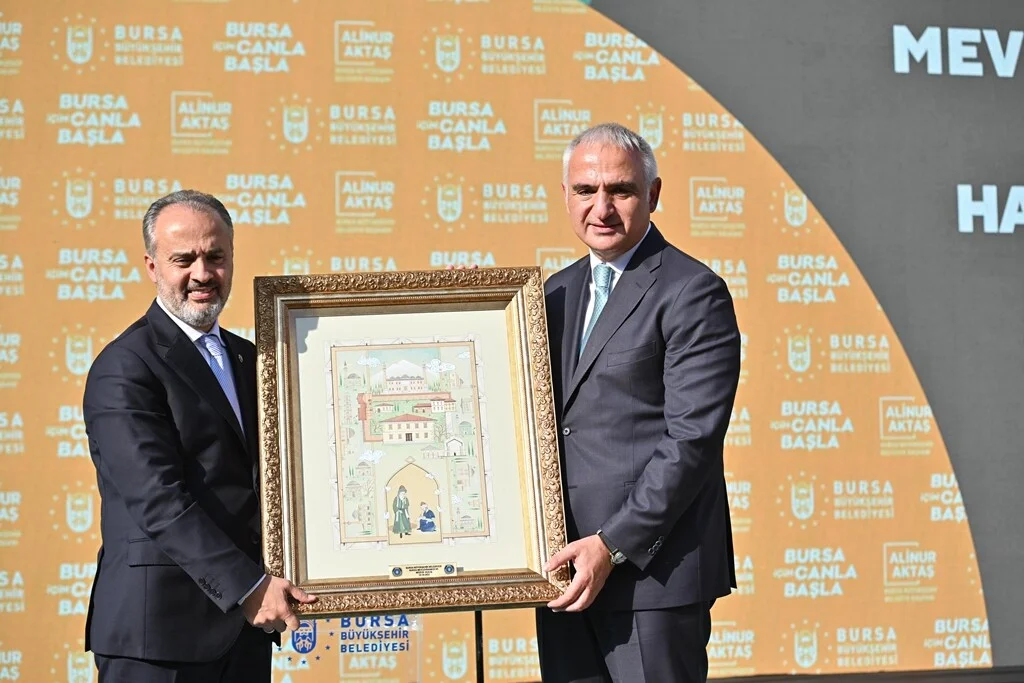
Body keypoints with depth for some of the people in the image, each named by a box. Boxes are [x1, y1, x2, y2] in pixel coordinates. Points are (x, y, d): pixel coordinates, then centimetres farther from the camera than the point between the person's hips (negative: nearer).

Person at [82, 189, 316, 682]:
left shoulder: (248, 358, 15)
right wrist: (248, 586, -20)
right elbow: (159, 501, -18)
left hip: (244, 623, 7)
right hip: (163, 626, -7)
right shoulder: (124, 368, -10)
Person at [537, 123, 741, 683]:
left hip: (651, 567, -7)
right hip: (567, 566, 7)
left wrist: (611, 546, -17)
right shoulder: (558, 291, 16)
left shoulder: (693, 293, -8)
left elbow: (693, 440, -14)